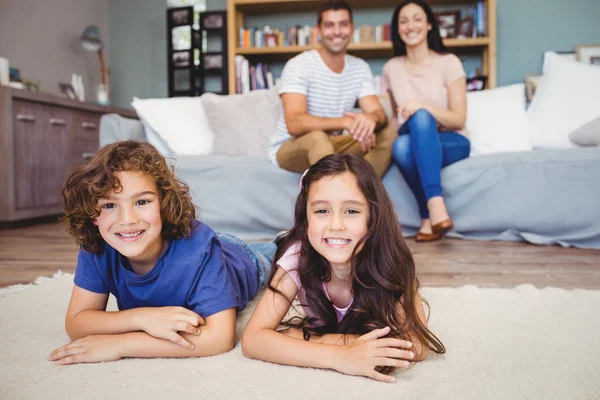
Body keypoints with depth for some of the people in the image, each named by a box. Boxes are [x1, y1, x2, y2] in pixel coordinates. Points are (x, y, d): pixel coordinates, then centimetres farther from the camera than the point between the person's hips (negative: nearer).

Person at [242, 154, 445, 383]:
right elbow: (252, 339, -43)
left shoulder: (389, 258, -41)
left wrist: (304, 338, -48)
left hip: (374, 327, 0)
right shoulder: (297, 256, -39)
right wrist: (339, 356, -57)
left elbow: (418, 343, -46)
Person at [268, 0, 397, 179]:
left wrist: (371, 119, -34)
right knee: (316, 137, -38)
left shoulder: (360, 68, 1)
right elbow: (295, 124, -29)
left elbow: (378, 113, -8)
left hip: (331, 146, 6)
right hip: (288, 148, -6)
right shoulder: (299, 65, -17)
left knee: (388, 134, -14)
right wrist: (346, 122, -41)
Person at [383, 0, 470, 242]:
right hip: (414, 145, 2)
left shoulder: (448, 62, -3)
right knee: (401, 145, -37)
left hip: (451, 142, -2)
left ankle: (430, 215, -41)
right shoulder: (391, 69, 6)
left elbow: (459, 119, -8)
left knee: (421, 116, -37)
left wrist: (424, 107, -25)